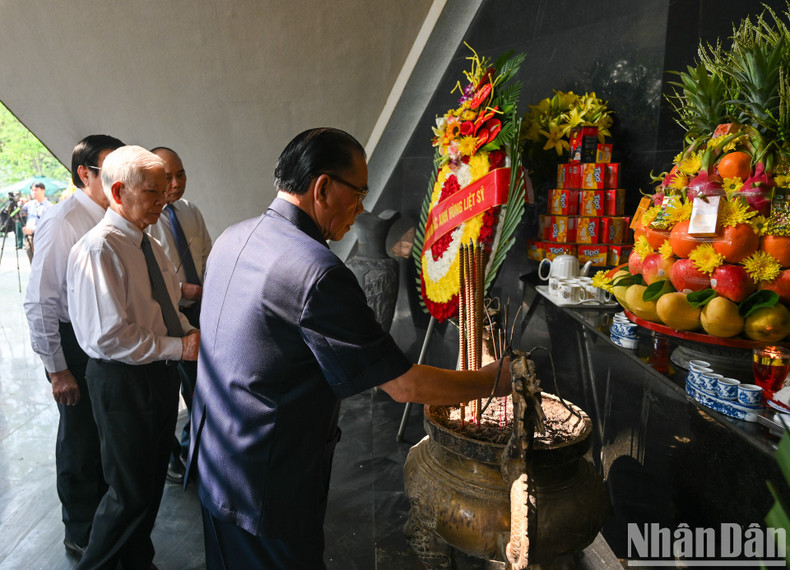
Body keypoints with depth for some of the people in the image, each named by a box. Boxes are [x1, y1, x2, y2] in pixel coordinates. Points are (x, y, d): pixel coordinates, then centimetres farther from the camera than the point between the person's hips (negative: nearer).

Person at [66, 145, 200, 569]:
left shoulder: (147, 243, 7)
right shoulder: (99, 248, -21)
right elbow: (110, 336, -26)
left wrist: (190, 333, -4)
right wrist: (179, 347, -22)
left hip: (160, 373, 9)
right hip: (122, 380, -8)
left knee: (151, 481, 23)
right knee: (130, 491, 7)